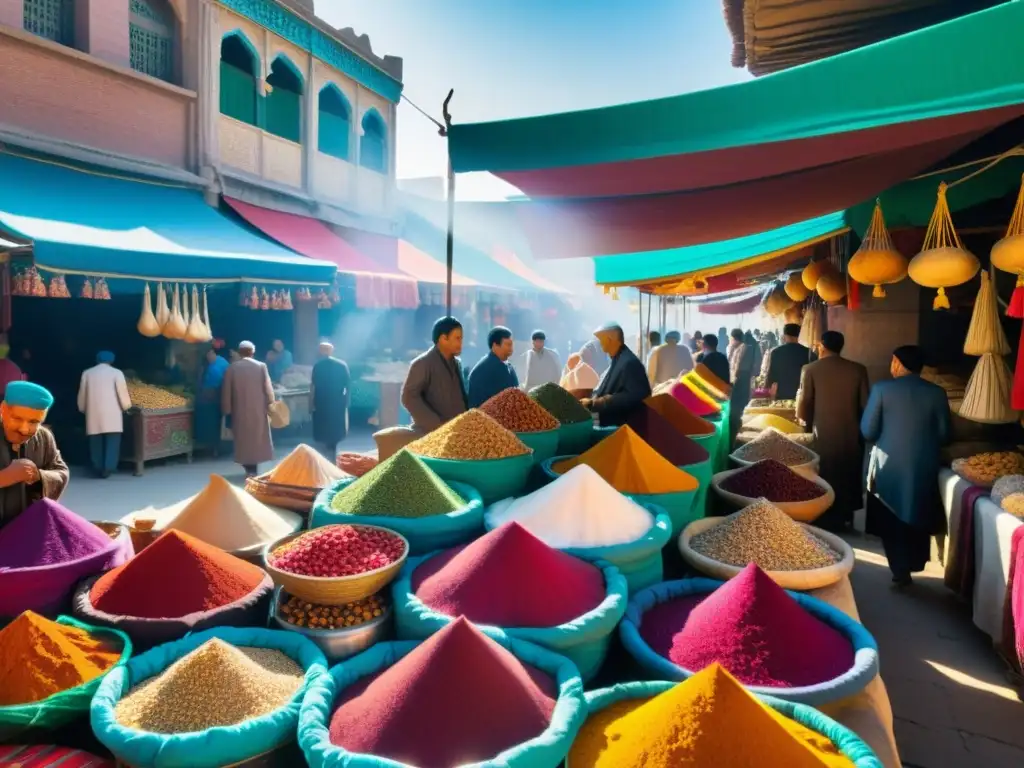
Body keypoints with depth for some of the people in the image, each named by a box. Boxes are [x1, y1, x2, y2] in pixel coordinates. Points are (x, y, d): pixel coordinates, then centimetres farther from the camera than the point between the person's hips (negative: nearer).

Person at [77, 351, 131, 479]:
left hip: (93, 414, 3)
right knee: (112, 443, 1)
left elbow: (82, 396, 12)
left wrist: (83, 409, 27)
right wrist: (126, 407, 9)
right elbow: (122, 393, -5)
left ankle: (98, 469, 13)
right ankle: (107, 469, -5)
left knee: (96, 443, 10)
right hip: (112, 414, -3)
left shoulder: (87, 373, 8)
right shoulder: (116, 373, -2)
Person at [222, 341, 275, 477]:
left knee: (243, 439, 8)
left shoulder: (232, 368, -2)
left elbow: (226, 392, 1)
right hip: (258, 410, 0)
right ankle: (253, 469, 15)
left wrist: (227, 410, 9)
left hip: (240, 411, 0)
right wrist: (270, 406, 4)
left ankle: (250, 469, 6)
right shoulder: (261, 366, -4)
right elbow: (268, 389, -4)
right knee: (257, 438, 11)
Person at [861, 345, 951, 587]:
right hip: (924, 468, 3)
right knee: (918, 519, 19)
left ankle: (900, 571, 13)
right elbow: (944, 435, 0)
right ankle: (913, 566, 30)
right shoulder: (937, 392, -4)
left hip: (889, 466, -2)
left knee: (891, 521, 11)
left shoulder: (881, 389, -11)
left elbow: (868, 431, -10)